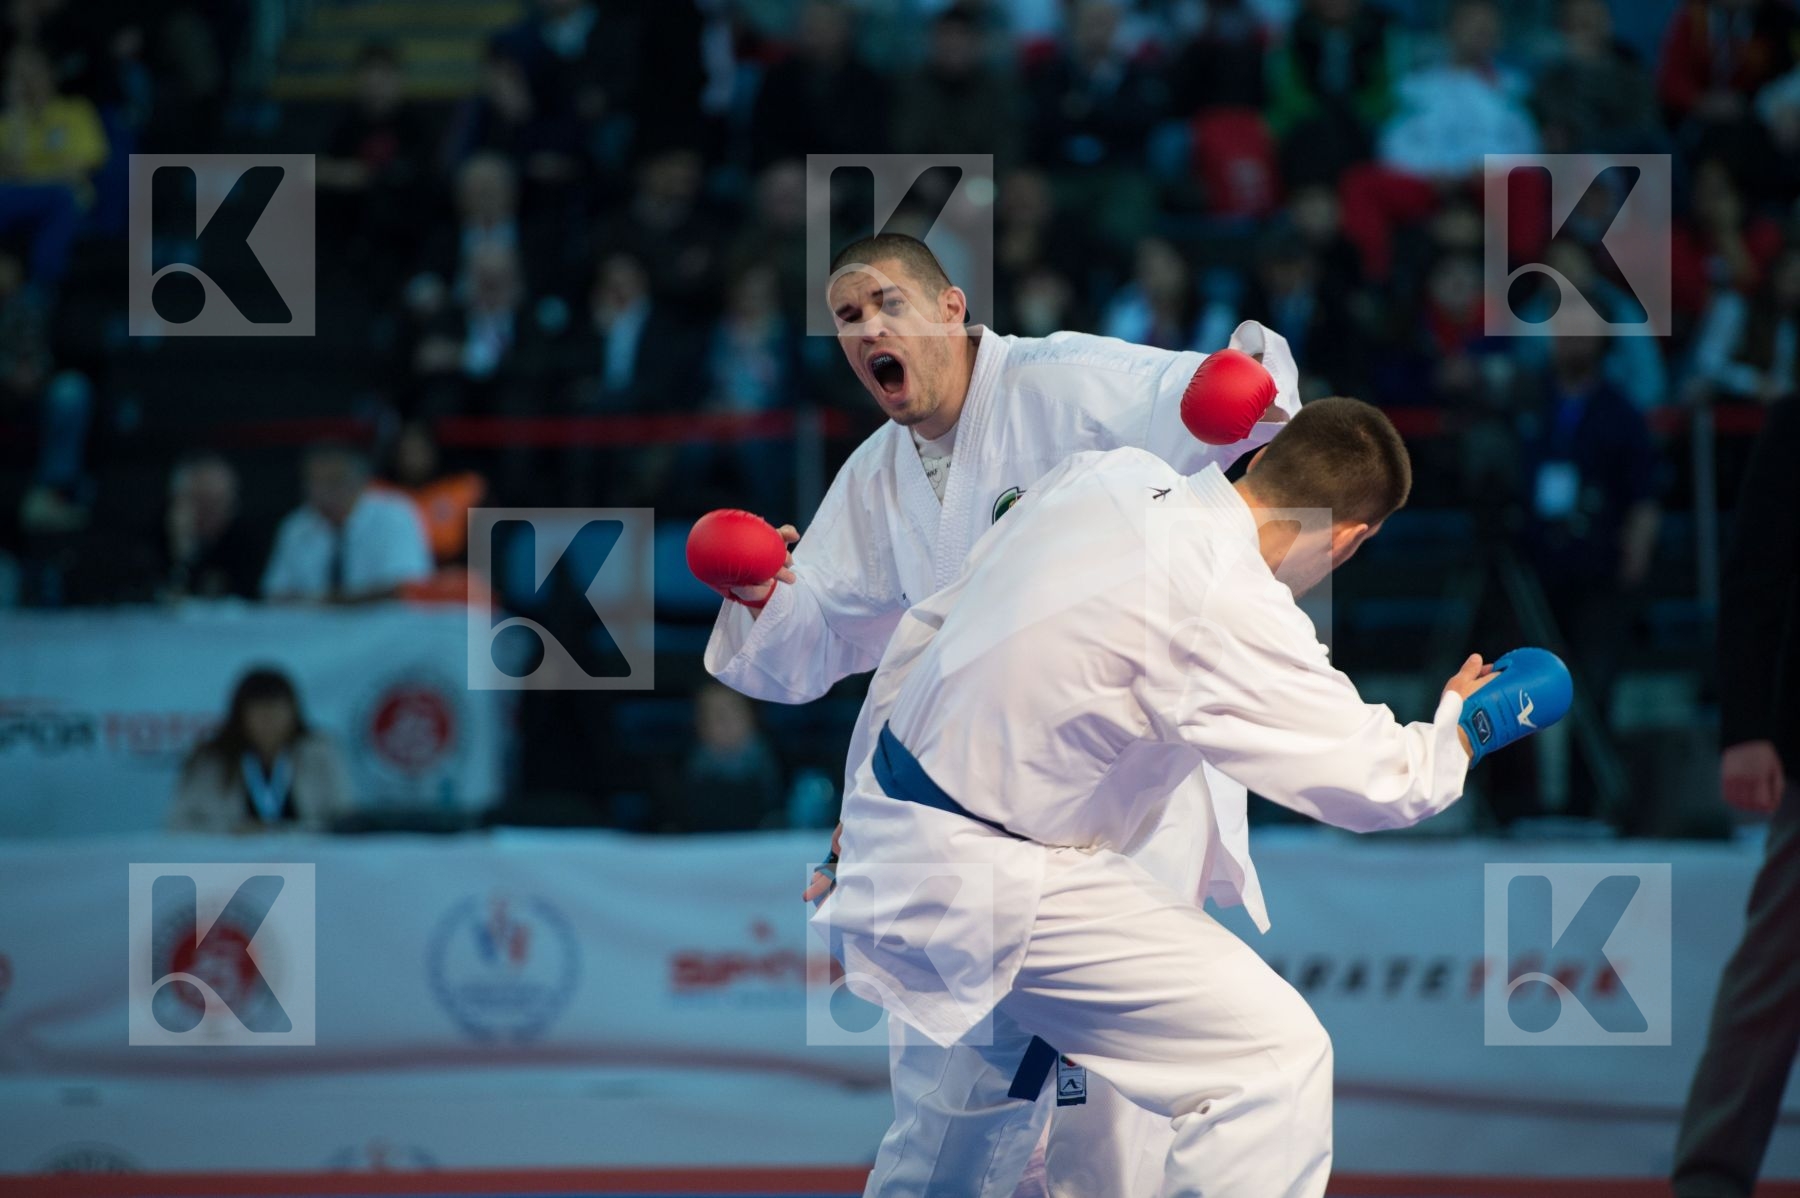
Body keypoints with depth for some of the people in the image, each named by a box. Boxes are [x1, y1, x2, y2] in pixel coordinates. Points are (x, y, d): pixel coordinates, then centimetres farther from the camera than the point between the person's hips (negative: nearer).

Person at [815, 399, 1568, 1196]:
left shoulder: (1106, 477, 2)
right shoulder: (1225, 606, -22)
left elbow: (927, 629, 13)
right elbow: (1380, 781, -17)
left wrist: (871, 814, 26)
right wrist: (1468, 723, 5)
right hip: (989, 886, -9)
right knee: (1275, 1056, -11)